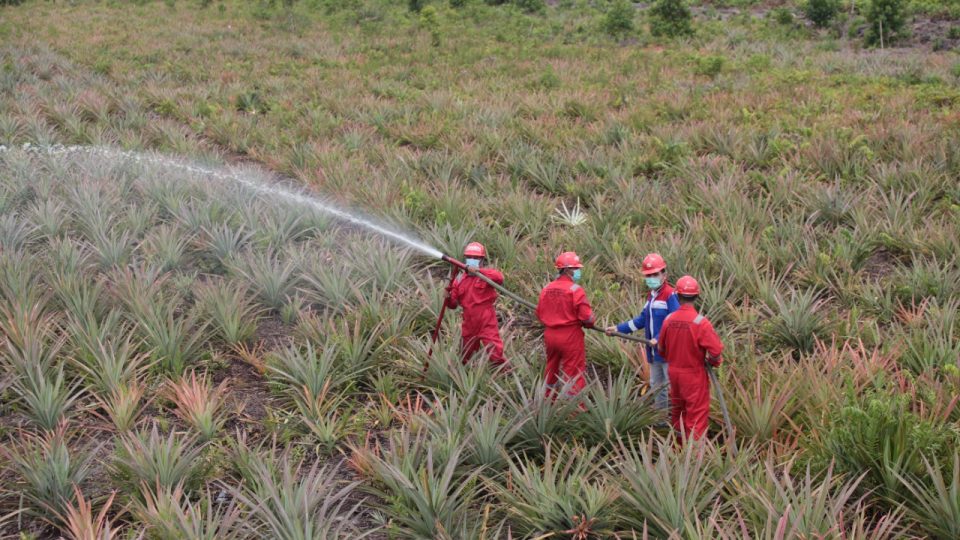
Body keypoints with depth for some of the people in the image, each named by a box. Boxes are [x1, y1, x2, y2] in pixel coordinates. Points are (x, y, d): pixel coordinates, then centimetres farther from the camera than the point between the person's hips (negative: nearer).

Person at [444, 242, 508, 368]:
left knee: (495, 355, -11)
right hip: (469, 325, 6)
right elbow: (453, 304, 14)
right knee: (465, 358, 19)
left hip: (486, 323, -6)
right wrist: (448, 297, -9)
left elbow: (499, 277, -29)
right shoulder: (460, 280, 10)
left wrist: (478, 271, -31)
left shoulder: (486, 274, -4)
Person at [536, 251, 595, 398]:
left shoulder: (547, 288, 1)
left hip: (550, 334, 6)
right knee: (574, 373, 3)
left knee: (552, 369, 21)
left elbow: (540, 314, 8)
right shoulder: (575, 290, -17)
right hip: (570, 336, -6)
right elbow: (587, 316, -18)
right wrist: (589, 323, 3)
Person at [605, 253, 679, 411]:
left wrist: (660, 339, -29)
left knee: (673, 386, -6)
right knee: (656, 386, 17)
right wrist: (618, 328, 11)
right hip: (654, 351, 10)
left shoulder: (670, 295, -16)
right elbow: (642, 320, 16)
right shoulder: (652, 295, 13)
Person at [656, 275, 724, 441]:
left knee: (677, 409, 23)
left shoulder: (669, 320, -7)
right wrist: (713, 362, 0)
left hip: (674, 371, 5)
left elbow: (661, 349, 6)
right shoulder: (700, 322, -22)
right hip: (694, 374, -5)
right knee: (696, 415, 4)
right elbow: (716, 350, -22)